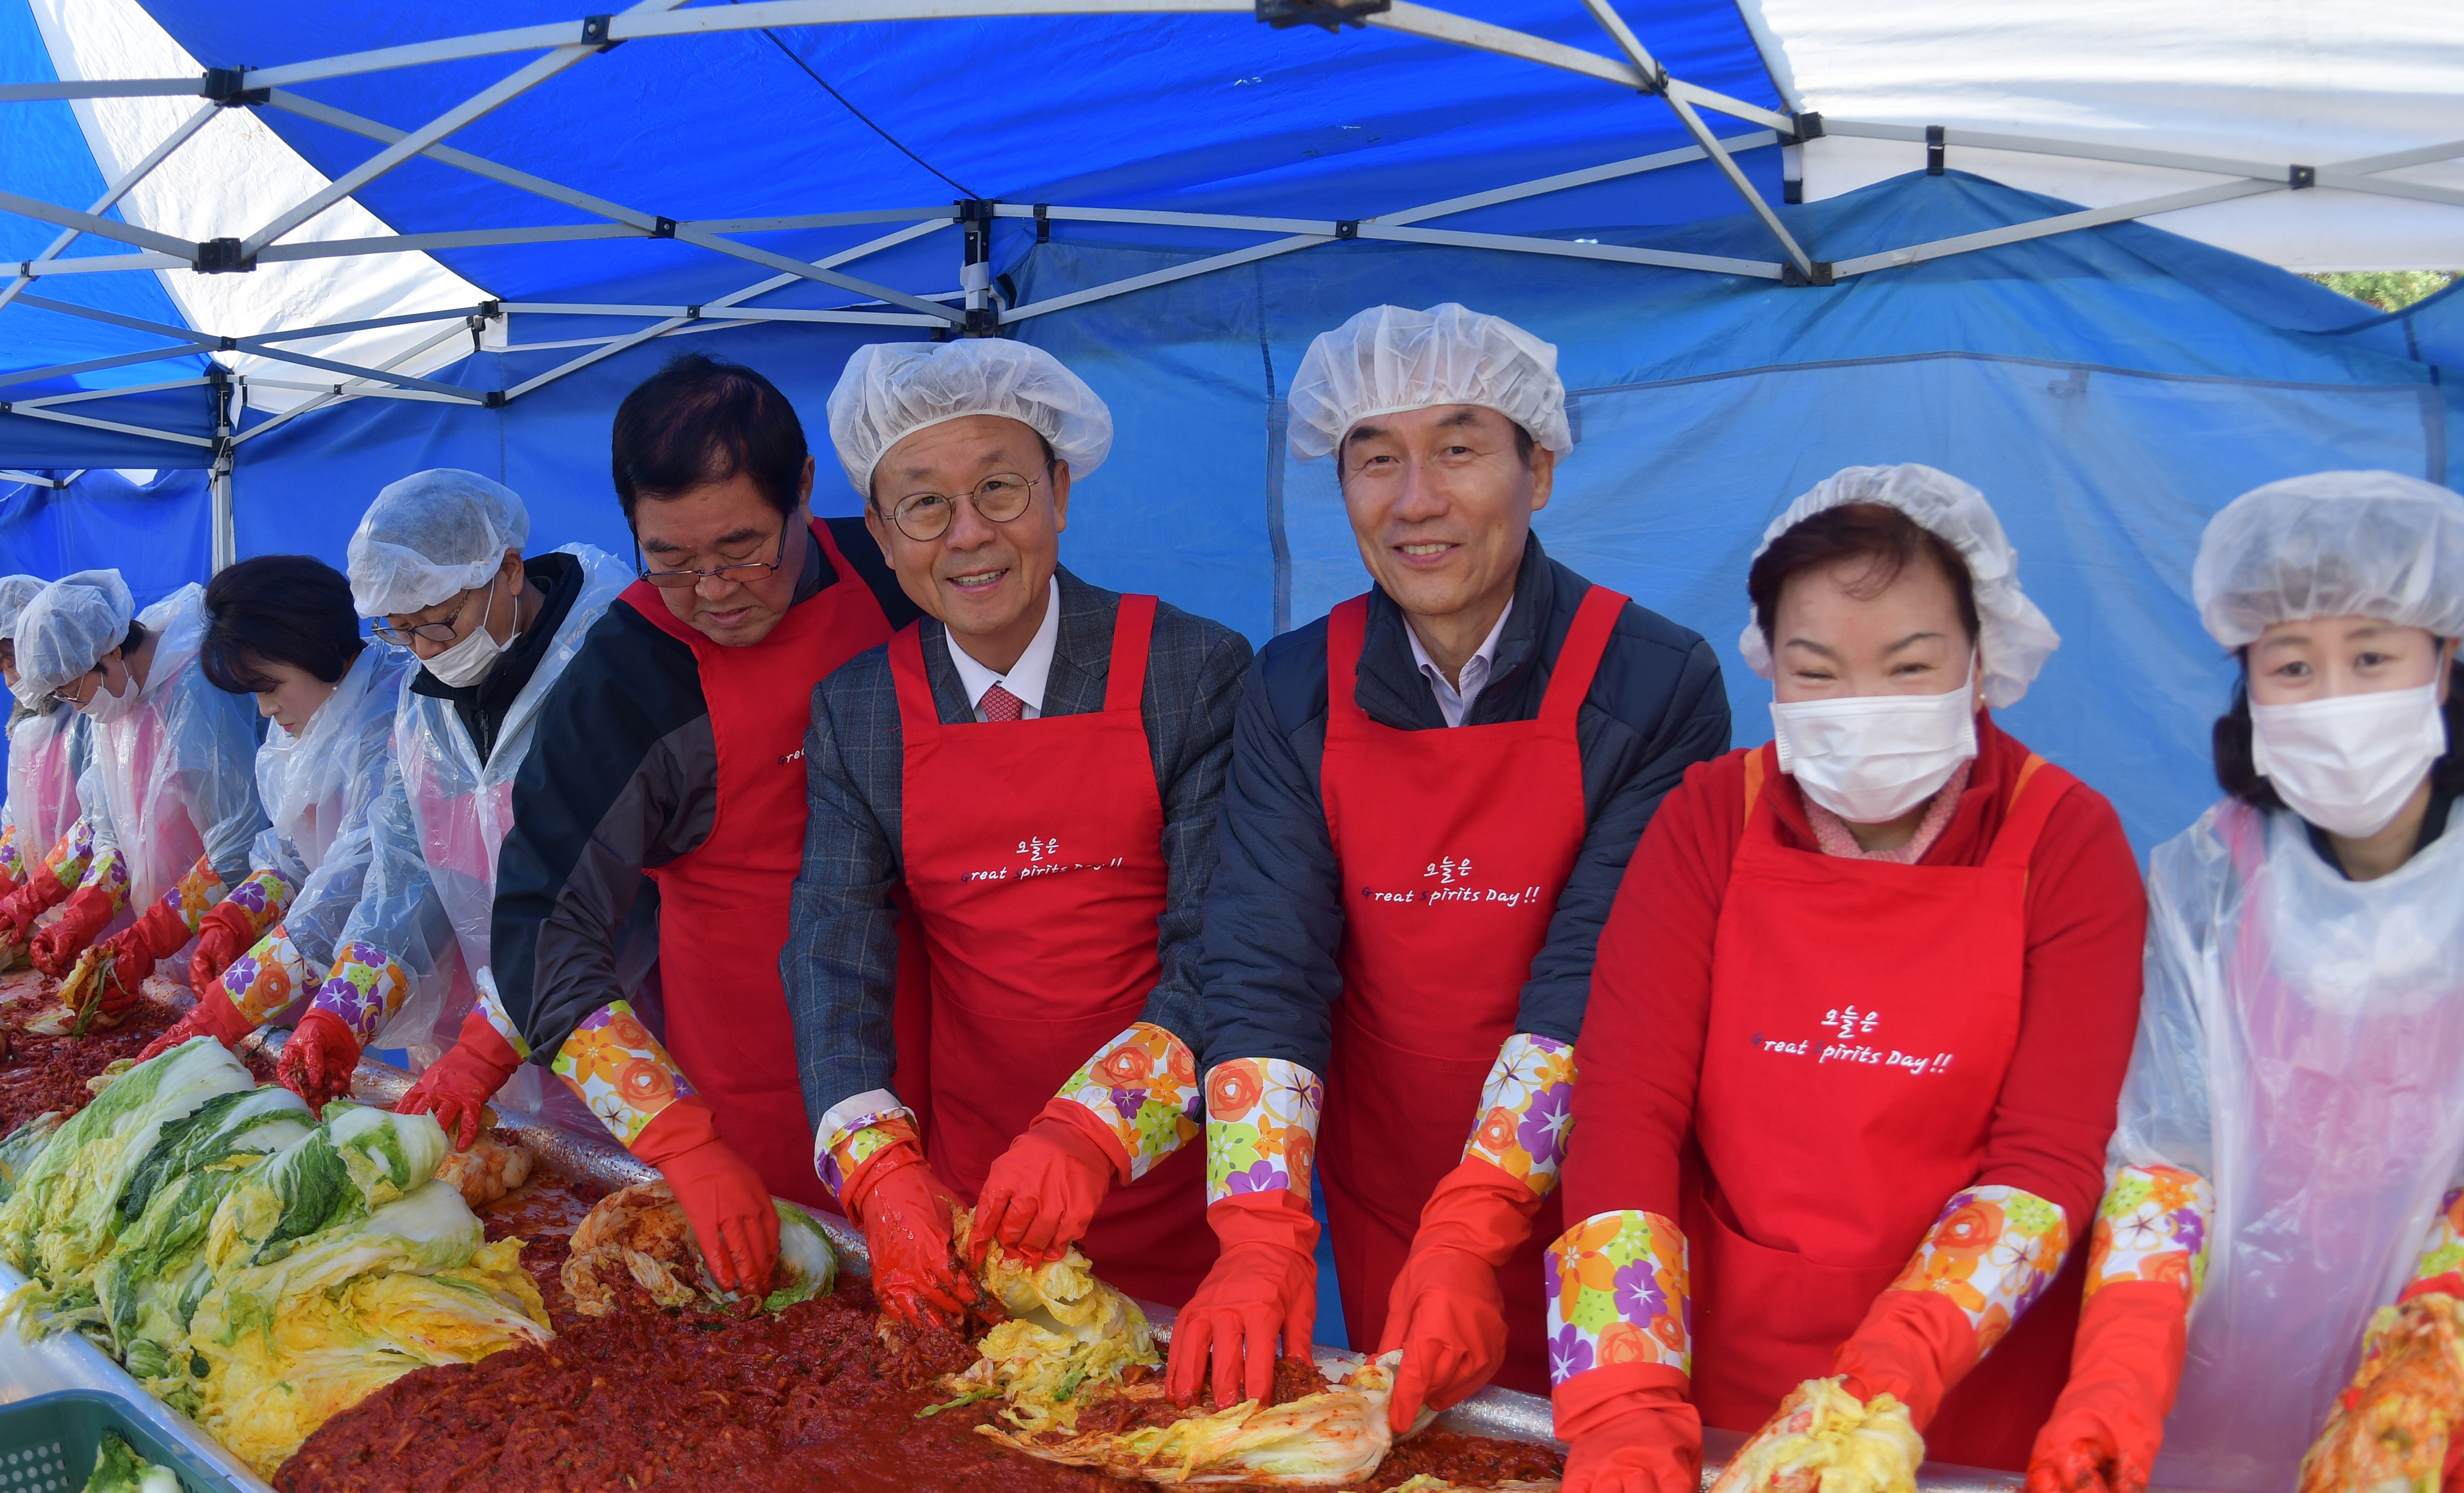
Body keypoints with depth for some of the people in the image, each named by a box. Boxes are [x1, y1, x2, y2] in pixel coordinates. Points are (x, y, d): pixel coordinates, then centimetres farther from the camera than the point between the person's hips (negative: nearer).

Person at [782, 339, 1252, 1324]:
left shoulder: (1196, 673, -11)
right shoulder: (852, 712, 0)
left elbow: (1223, 955, -13)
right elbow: (832, 954, -6)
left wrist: (1093, 1135, -27)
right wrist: (883, 1173, -21)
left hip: (1171, 1186, -2)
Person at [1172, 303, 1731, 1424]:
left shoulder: (1659, 685, -14)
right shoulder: (1295, 692, -5)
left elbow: (1597, 983, -20)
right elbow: (1262, 968, -12)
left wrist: (1474, 1235, -29)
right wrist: (1259, 1235, -23)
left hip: (1579, 1217, -2)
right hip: (1376, 1228, 3)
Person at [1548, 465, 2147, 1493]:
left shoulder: (2068, 842, -9)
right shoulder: (1709, 819, -7)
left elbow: (2050, 1158, -15)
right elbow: (1624, 1107, -14)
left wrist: (1882, 1397, -28)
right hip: (1711, 1386, 1)